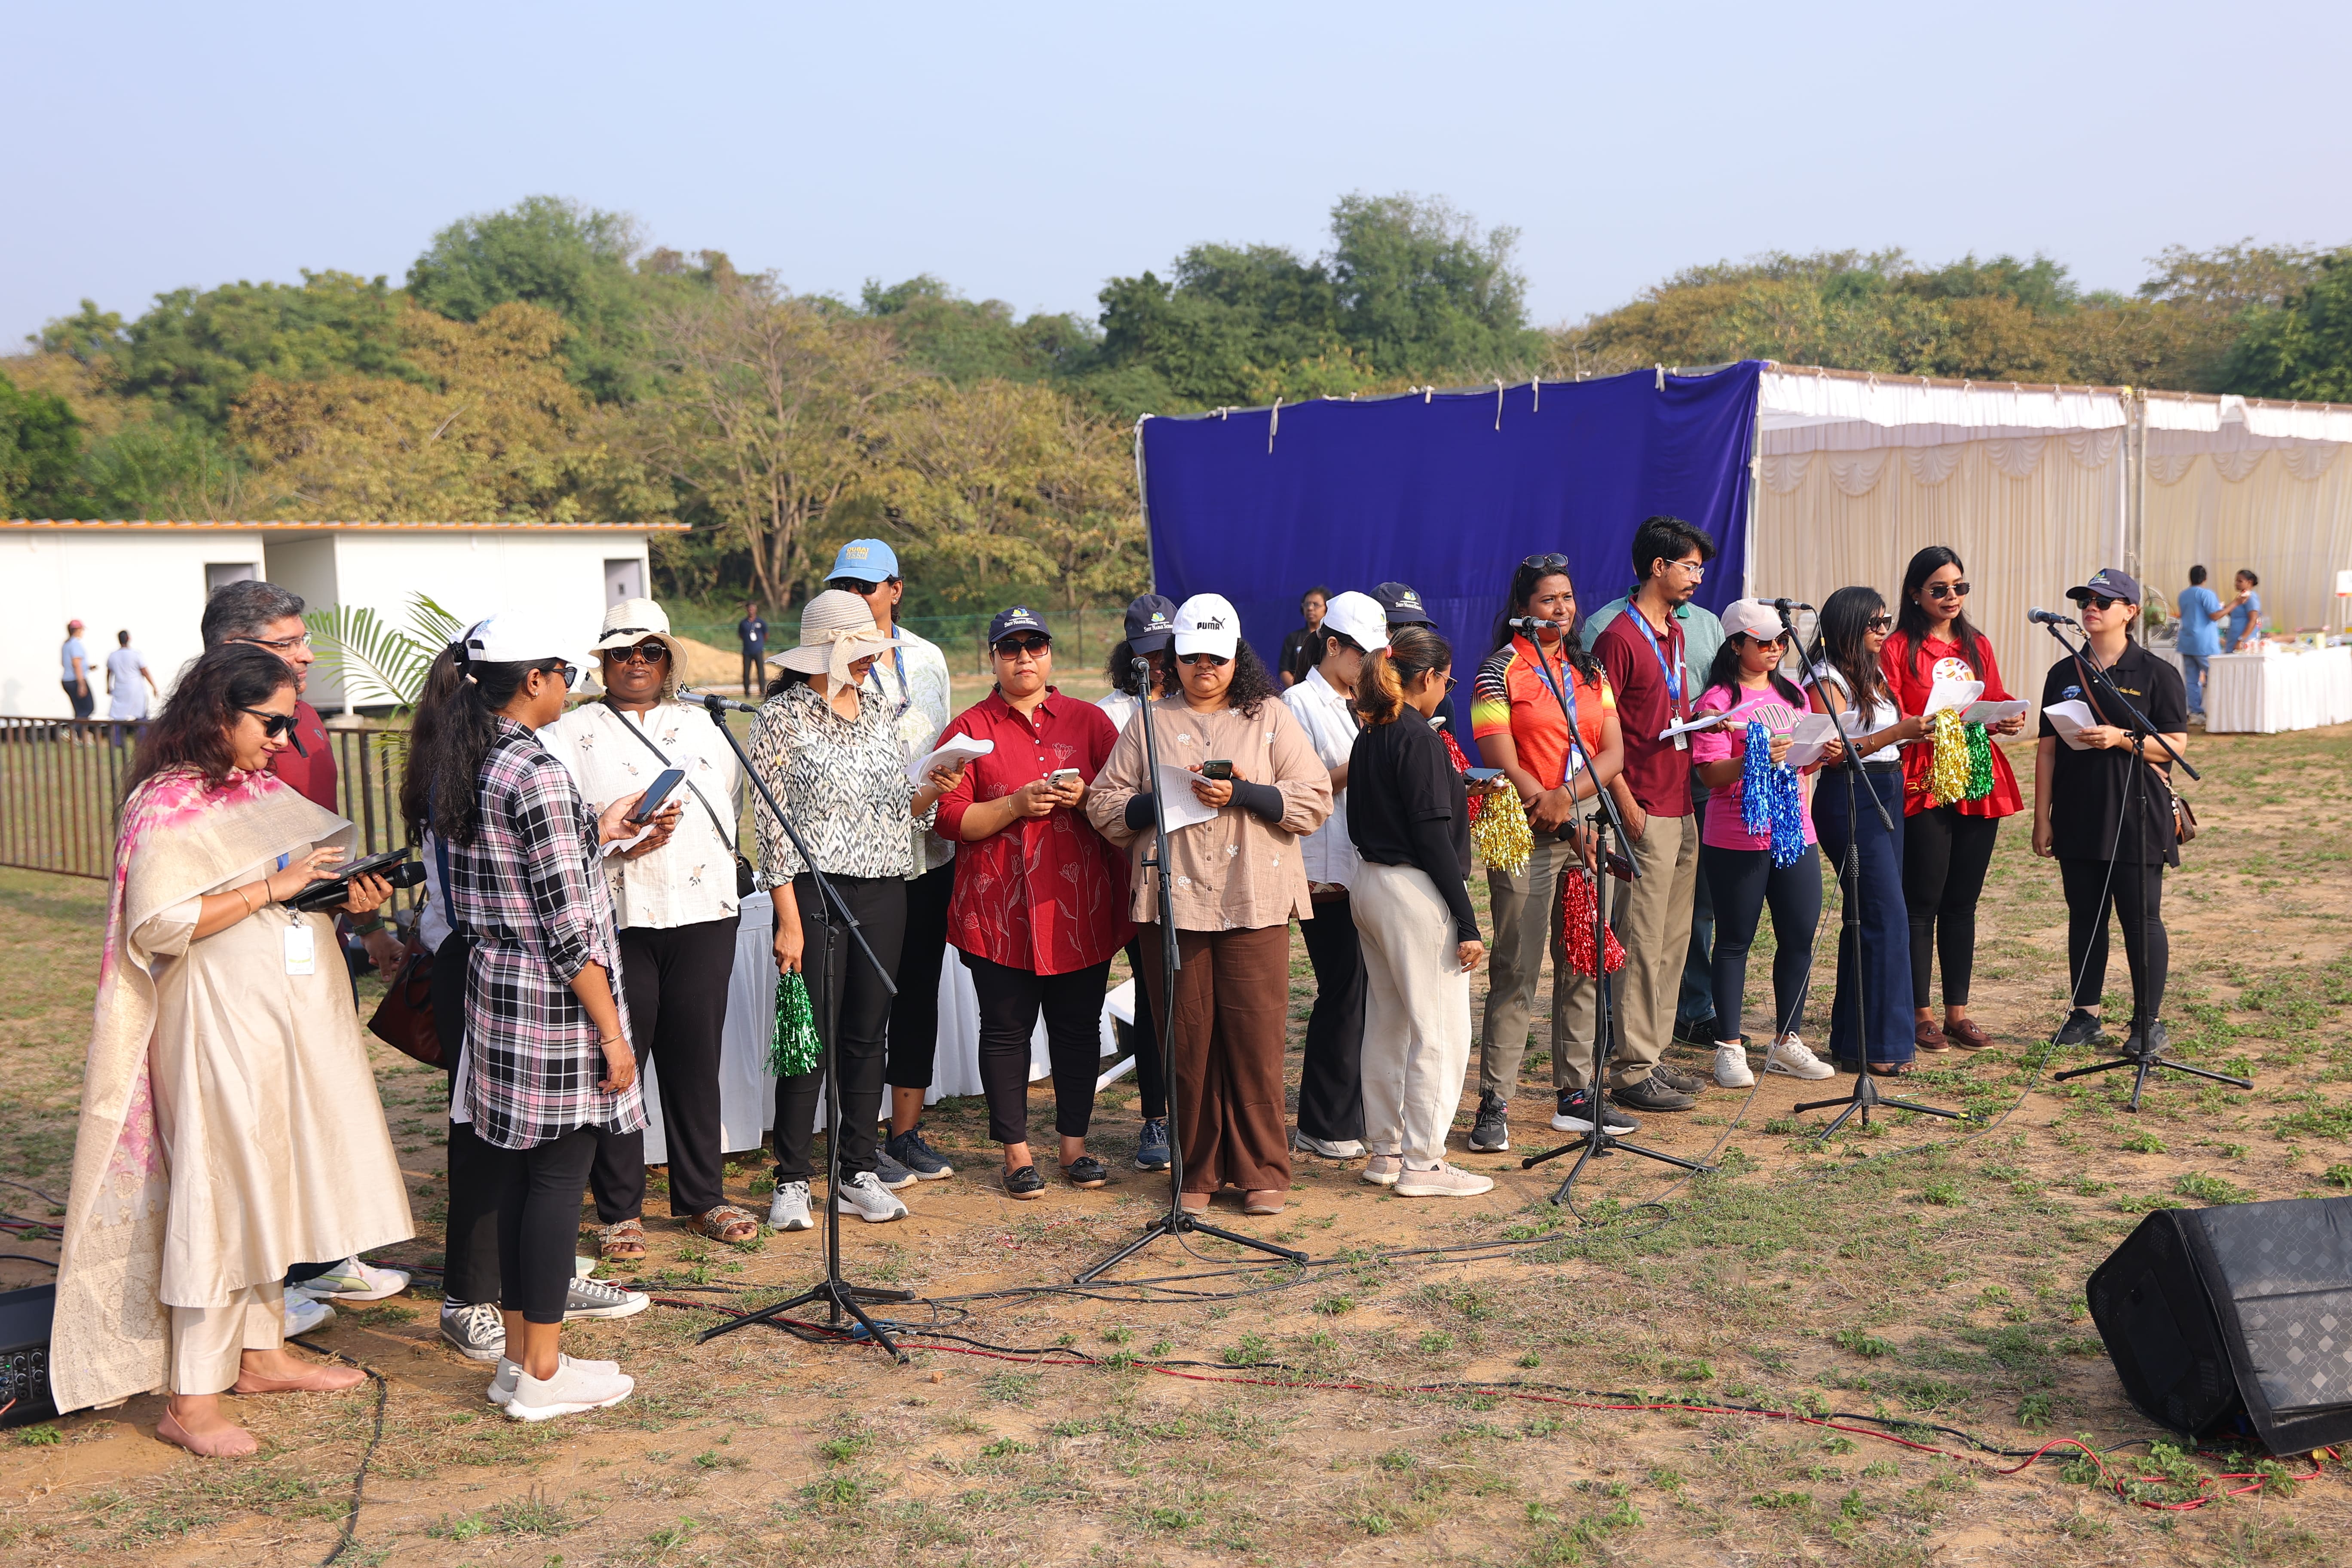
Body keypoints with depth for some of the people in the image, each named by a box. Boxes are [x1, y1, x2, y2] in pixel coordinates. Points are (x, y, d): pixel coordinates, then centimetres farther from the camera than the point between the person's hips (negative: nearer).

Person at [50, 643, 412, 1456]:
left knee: (272, 1181, 15)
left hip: (293, 1013, 9)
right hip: (220, 1022, -8)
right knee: (219, 1193, -6)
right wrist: (271, 887, -22)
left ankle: (261, 1351, 27)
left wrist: (347, 897, 0)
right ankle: (191, 1402, 0)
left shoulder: (265, 793, 13)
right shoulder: (168, 805, -13)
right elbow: (154, 925, -21)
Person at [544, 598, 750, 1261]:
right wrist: (622, 839, -18)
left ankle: (702, 1198, 19)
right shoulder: (570, 735, 5)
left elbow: (735, 805, 21)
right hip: (614, 918, -3)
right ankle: (620, 1211, 12)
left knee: (695, 1060, 7)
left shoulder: (701, 726, 17)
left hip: (702, 914, 3)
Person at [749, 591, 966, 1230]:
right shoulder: (783, 716, -5)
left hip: (885, 891, 5)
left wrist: (929, 792, -6)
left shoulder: (880, 710, 13)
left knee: (868, 1034, 9)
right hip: (816, 889, -5)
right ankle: (792, 1181, 7)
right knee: (812, 1036, -4)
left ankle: (858, 1173, 18)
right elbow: (772, 821, -8)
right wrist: (789, 918, -13)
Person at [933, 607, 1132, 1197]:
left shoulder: (1089, 720, 10)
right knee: (1007, 1028, 3)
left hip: (1080, 906, 2)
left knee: (1079, 1026, 7)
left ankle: (1075, 1143, 19)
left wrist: (1085, 797, -10)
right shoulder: (970, 728, 4)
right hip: (998, 910, -2)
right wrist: (1017, 804, -16)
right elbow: (949, 818, -3)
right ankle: (1016, 1152, 13)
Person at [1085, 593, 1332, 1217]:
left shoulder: (1270, 718, 10)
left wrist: (1241, 793, -12)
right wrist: (1167, 798, -9)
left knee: (1256, 1036, -3)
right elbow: (1105, 804, 8)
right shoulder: (1149, 722, 13)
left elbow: (1314, 799, 1)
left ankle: (1262, 1171, 8)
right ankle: (1197, 1171, 15)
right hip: (1171, 902, 1)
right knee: (1187, 1039, 3)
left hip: (1253, 902, -1)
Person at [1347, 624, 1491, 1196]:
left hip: (1369, 885, 9)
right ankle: (1422, 1163, 2)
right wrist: (1467, 923, -16)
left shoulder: (1368, 737, 11)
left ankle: (1385, 1150, 23)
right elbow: (1432, 836, -18)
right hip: (1415, 893, -9)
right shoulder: (1419, 738, -14)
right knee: (1440, 1031, -2)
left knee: (1386, 1024, 15)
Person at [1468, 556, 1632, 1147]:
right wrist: (1569, 822, -10)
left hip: (1587, 830, 6)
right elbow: (1504, 766, -11)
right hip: (1526, 835, -6)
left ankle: (1575, 1095, 17)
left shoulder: (1591, 671, 14)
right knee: (1516, 973, -6)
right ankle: (1495, 1104, -1)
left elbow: (1613, 754, 6)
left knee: (1584, 966, 8)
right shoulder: (1499, 672, -3)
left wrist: (1565, 797, -13)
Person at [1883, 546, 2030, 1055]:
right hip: (1924, 785, -5)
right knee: (1922, 903, -3)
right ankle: (1920, 1013, 5)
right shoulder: (1898, 650, -2)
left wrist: (2008, 720, -6)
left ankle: (1958, 1011, 15)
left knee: (1963, 902, 9)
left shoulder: (1978, 646, 14)